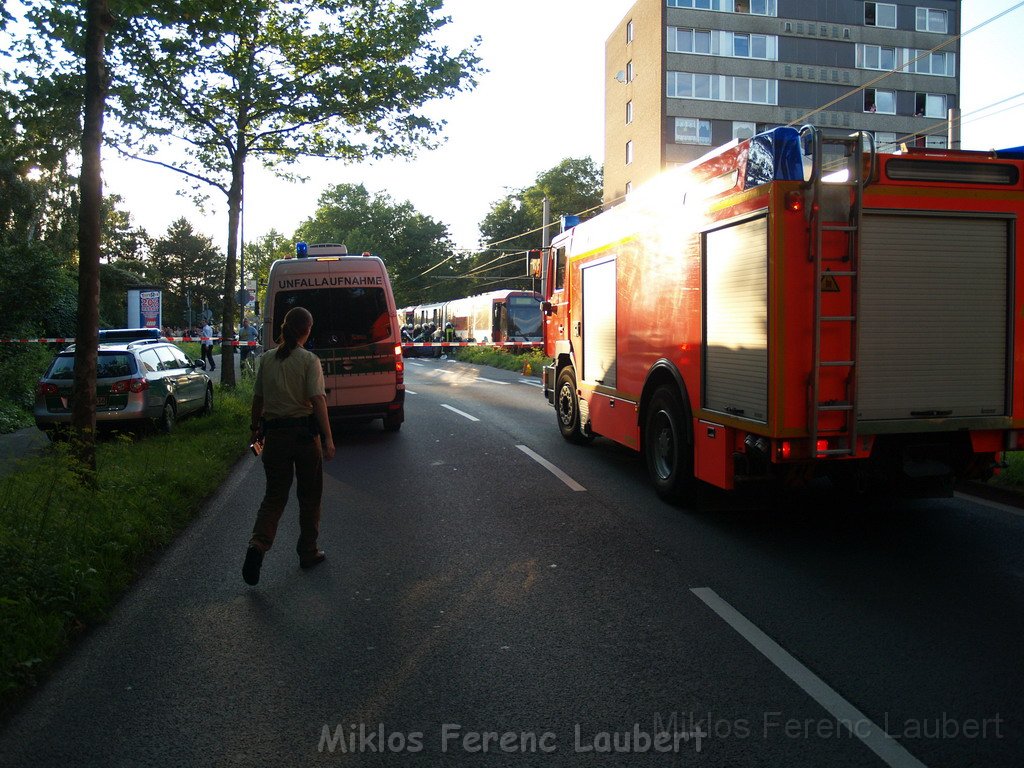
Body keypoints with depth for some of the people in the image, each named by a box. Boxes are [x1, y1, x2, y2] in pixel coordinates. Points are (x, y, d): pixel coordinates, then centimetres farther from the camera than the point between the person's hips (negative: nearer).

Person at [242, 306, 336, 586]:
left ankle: (258, 544, -11)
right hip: (304, 433, -3)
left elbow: (258, 398, 10)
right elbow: (318, 400, -17)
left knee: (275, 494, 11)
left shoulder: (267, 359, 4)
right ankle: (308, 552, 21)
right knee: (309, 495, 13)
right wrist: (328, 439, -19)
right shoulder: (309, 360, -9)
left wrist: (255, 428, 24)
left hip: (274, 434, 4)